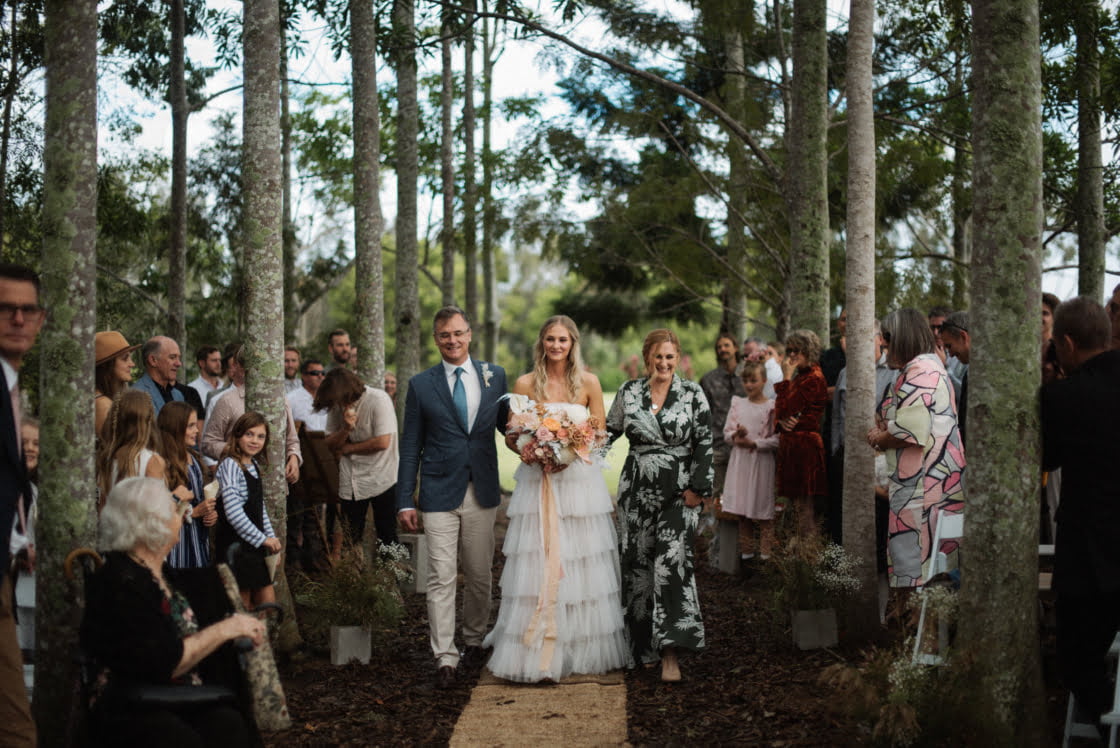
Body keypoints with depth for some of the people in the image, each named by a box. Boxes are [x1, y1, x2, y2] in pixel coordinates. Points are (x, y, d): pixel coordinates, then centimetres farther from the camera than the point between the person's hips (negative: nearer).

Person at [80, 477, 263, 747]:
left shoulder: (163, 573, 15)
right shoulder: (118, 583, -12)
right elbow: (163, 664, -17)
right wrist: (224, 629, -11)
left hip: (182, 700, 7)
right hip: (130, 712, -7)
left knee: (231, 726, -25)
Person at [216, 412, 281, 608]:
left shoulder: (254, 465, 12)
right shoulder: (230, 465, -15)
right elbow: (233, 512, -22)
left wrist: (272, 537, 7)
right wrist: (263, 539, -17)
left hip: (254, 546, 8)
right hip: (235, 544, -8)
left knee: (268, 603, 8)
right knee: (243, 607, -2)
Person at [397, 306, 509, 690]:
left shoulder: (494, 376, 7)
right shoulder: (421, 385, 2)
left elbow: (507, 424, 12)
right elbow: (411, 446, 3)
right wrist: (405, 500, -1)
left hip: (482, 493, 2)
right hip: (440, 494, -2)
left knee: (480, 575, 12)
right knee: (441, 578, -5)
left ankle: (474, 639, 31)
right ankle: (445, 658, -2)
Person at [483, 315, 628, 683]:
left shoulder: (588, 383, 3)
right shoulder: (525, 384, 3)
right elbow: (511, 436, 6)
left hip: (580, 480, 0)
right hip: (537, 483, 0)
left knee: (581, 566, 3)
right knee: (536, 567, -5)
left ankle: (583, 649, 15)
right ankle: (535, 653, 1)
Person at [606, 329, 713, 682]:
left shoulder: (693, 394, -1)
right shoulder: (629, 392, 6)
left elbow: (705, 444, -1)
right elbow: (609, 431, 14)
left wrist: (697, 487, -7)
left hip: (679, 491, -3)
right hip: (637, 490, 3)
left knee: (673, 562, -13)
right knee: (637, 563, 6)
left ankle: (669, 652, -15)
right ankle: (644, 643, 21)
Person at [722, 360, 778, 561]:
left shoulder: (771, 407, -5)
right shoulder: (737, 404, 10)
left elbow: (777, 439, -9)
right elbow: (727, 432, 11)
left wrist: (754, 443, -15)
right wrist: (736, 436, -11)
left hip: (762, 461, -4)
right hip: (740, 461, 4)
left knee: (763, 508, -1)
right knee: (742, 509, 7)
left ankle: (766, 552, 5)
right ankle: (746, 550, 16)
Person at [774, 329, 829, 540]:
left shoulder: (813, 378, -12)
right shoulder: (799, 377, 19)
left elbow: (784, 410, -16)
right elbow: (780, 412, 16)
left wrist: (786, 378, -10)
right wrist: (782, 421, -7)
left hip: (805, 444, -10)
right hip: (791, 443, 10)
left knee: (804, 507, -9)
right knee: (797, 504, 11)